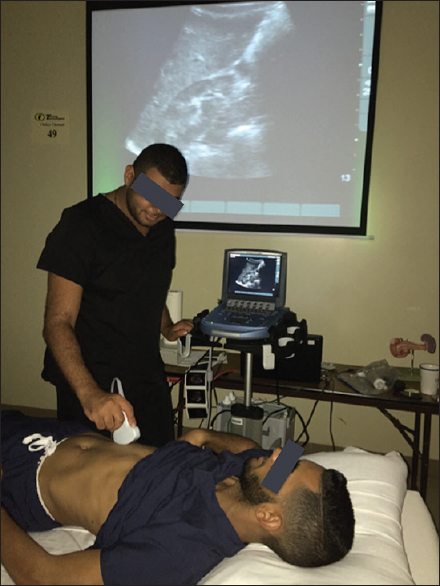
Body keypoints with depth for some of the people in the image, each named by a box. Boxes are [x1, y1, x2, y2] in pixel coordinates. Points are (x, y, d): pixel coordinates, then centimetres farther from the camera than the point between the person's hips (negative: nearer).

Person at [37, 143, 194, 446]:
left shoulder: (163, 228, 6)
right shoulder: (82, 225, -15)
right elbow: (58, 322, -21)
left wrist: (166, 327, 3)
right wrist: (89, 393, -36)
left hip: (149, 382, 6)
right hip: (91, 389, -6)